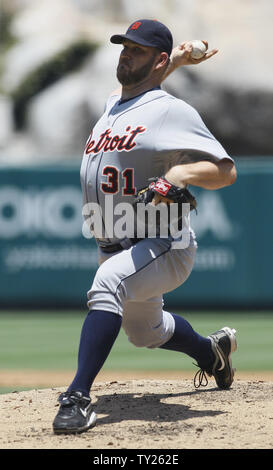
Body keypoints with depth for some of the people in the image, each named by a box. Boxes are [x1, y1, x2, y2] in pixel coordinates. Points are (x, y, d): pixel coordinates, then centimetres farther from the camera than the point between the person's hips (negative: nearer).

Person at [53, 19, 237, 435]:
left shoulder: (173, 112, -11)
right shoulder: (113, 104, 12)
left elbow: (227, 171, -18)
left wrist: (185, 173, -36)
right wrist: (176, 61, 29)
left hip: (163, 247, -9)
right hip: (114, 250, 9)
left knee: (107, 283, -37)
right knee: (144, 332, 26)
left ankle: (78, 397, -44)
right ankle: (211, 350, 56)